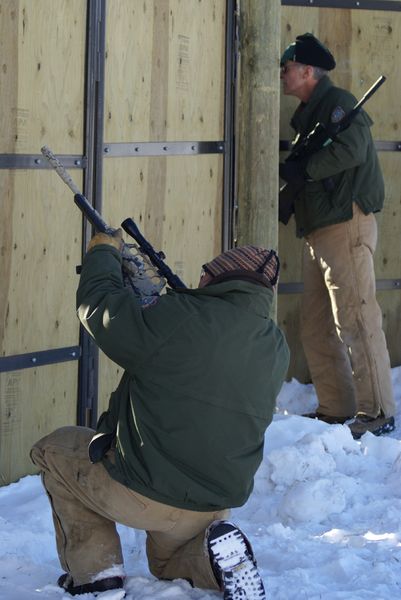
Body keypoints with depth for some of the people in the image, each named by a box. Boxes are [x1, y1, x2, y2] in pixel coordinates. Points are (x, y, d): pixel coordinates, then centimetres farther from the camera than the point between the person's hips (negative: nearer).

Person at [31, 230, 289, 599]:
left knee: (54, 451, 21)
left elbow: (98, 306, -7)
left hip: (140, 495, -6)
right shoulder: (276, 350, 0)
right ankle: (222, 555, 2)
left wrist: (104, 251, 12)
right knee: (170, 564, 36)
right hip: (214, 506, 6)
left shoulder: (176, 318, -20)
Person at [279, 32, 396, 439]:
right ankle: (336, 409, 15)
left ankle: (377, 412, -7)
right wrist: (291, 181, 5)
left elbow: (351, 150, -23)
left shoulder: (337, 103, -7)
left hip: (347, 225, -10)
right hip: (318, 230, 10)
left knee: (355, 319, -10)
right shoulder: (306, 115, 22)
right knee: (315, 327, 10)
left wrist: (302, 169, -16)